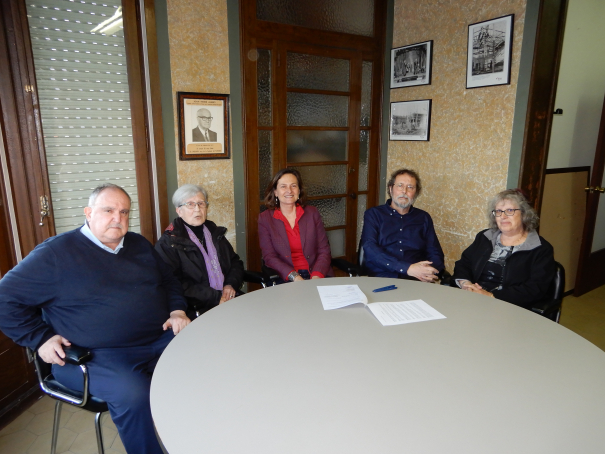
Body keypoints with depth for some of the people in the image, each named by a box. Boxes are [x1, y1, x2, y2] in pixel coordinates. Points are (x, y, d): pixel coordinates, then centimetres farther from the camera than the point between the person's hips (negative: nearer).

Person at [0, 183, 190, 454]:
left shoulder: (139, 245, 13)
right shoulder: (56, 252, -3)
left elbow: (168, 280, 24)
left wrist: (177, 310, 6)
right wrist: (40, 338, -6)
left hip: (162, 340, 5)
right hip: (97, 356, -5)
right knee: (134, 395, -33)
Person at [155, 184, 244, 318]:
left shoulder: (215, 233, 19)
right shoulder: (168, 243, -1)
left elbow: (235, 262, 22)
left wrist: (231, 285, 0)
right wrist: (215, 297, -16)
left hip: (229, 301, 6)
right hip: (196, 311, -6)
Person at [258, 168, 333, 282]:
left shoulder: (312, 213, 8)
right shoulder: (265, 218, 4)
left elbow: (324, 250, 4)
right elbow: (269, 257, -1)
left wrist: (316, 277, -14)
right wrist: (295, 276, -17)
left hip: (317, 277, 3)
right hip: (285, 279, -2)